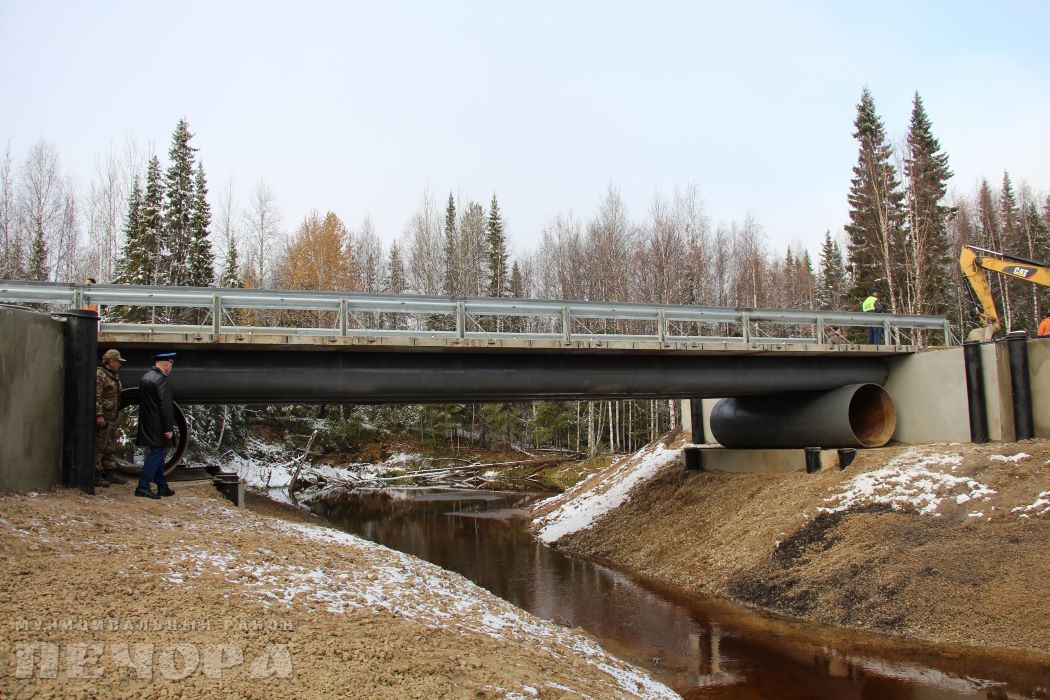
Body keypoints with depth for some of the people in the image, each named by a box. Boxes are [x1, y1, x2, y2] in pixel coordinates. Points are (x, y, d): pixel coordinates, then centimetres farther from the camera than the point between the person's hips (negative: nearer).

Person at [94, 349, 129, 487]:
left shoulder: (114, 376, 18)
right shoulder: (99, 374, -12)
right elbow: (97, 396, -19)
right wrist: (99, 415, -24)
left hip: (112, 417, 10)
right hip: (102, 417, -10)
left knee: (111, 447, 13)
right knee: (99, 446, -6)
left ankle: (110, 474, 20)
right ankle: (96, 476, -3)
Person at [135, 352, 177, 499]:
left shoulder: (145, 377, 13)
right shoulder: (161, 379, -17)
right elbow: (165, 406, -20)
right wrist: (169, 428, -18)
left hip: (147, 426, 9)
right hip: (157, 427, -9)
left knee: (157, 454, 14)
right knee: (156, 454, -4)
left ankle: (162, 486, 21)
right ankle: (143, 487, -4)